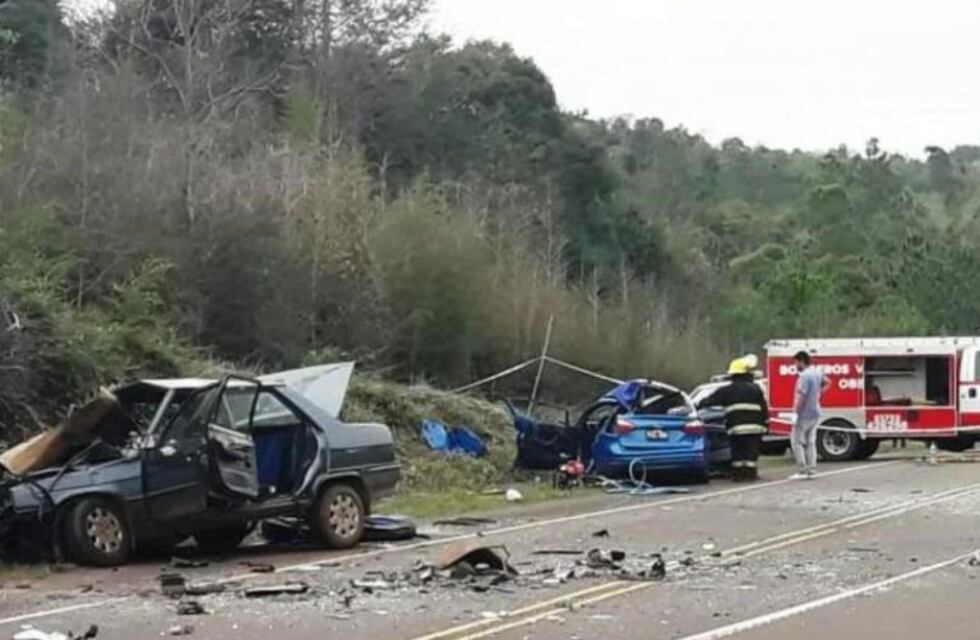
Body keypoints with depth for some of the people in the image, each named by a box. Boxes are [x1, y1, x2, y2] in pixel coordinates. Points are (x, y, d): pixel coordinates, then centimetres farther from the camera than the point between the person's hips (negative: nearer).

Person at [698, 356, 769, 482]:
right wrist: (766, 424, 14)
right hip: (754, 427, 0)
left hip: (736, 428, 0)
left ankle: (739, 474, 6)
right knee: (751, 452, 3)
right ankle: (750, 474, 0)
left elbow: (710, 400, 9)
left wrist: (698, 405, 23)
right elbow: (764, 409, 8)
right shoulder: (755, 389, 8)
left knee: (737, 452, 8)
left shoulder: (727, 391, 7)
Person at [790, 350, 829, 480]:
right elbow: (826, 382, 33)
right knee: (810, 442, 13)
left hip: (805, 414, -9)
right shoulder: (817, 373, 10)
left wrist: (796, 413, -22)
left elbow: (801, 396, -25)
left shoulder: (805, 376, -20)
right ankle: (811, 471, 13)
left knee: (796, 441, -2)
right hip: (815, 413, 9)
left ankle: (803, 471, -6)